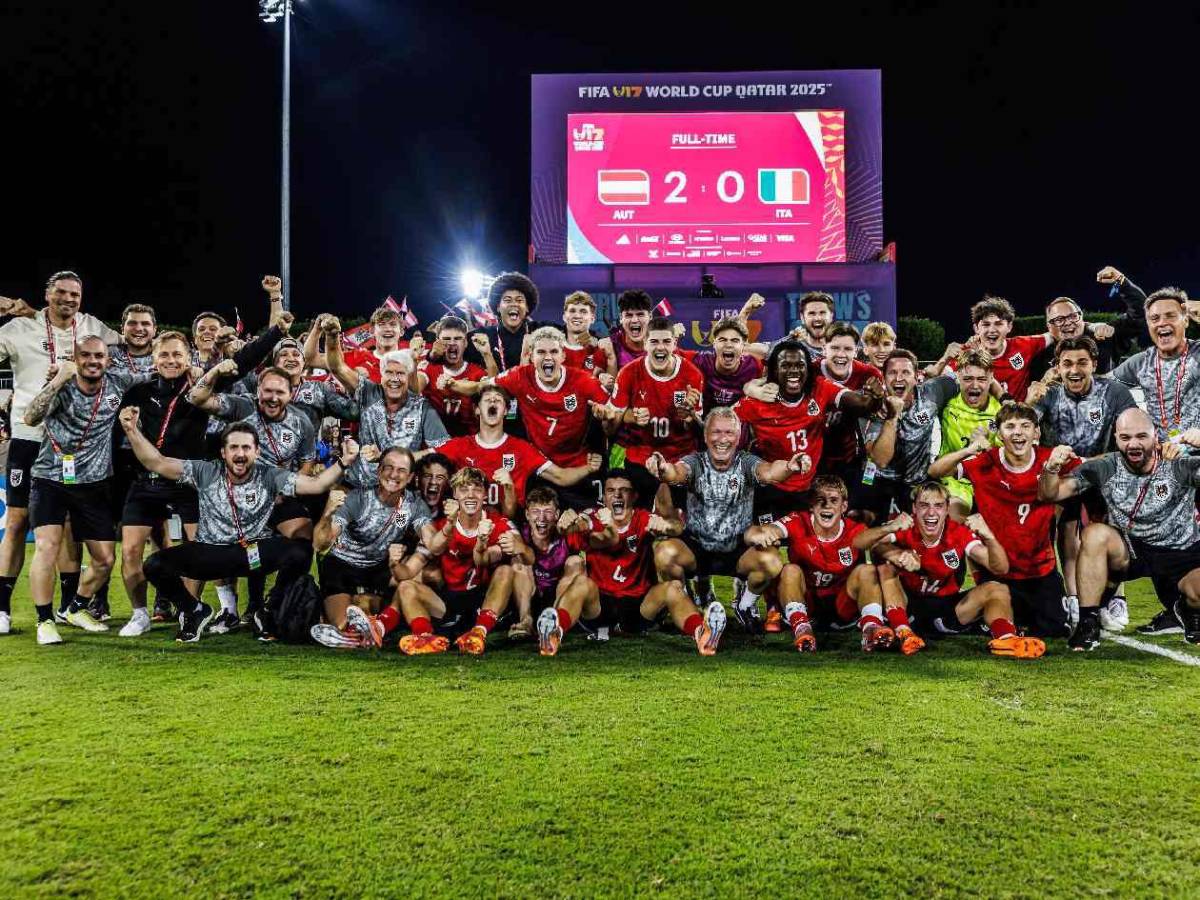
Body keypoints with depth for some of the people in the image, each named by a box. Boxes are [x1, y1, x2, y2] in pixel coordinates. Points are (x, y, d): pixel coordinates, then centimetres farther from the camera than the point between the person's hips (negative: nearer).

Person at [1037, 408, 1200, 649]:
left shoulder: (1179, 465, -10)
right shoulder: (1106, 468, -6)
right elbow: (1050, 495, -6)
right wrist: (1051, 468, -29)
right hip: (1130, 551, 1)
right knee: (1095, 533, -29)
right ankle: (1088, 626, -21)